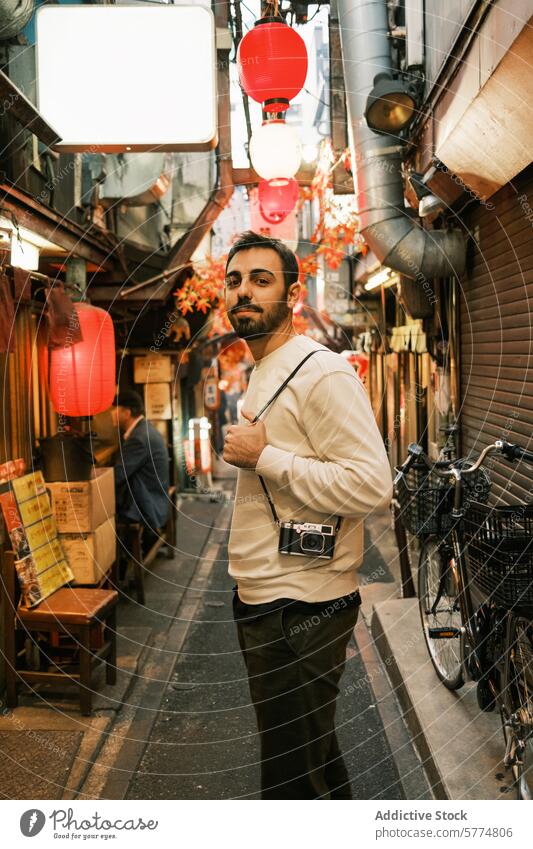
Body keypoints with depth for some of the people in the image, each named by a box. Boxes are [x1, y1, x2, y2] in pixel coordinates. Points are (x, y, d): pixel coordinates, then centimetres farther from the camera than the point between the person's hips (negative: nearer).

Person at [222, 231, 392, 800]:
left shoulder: (322, 373, -15)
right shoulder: (261, 373, 16)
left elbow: (373, 486, -24)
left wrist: (263, 457, -20)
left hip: (301, 609, -9)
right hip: (260, 601, 10)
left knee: (293, 776, 0)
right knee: (313, 761, 21)